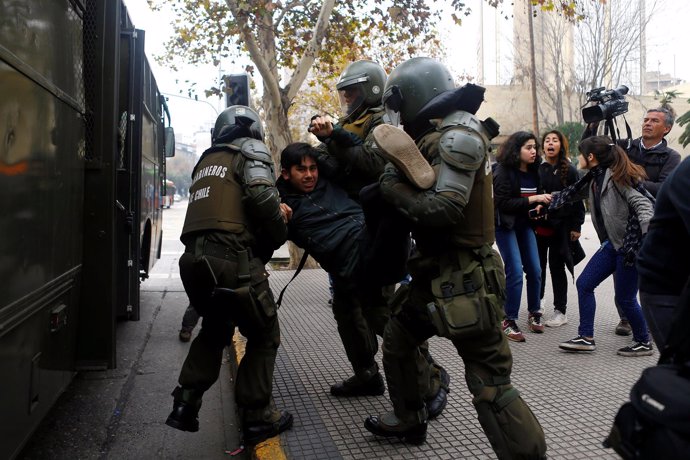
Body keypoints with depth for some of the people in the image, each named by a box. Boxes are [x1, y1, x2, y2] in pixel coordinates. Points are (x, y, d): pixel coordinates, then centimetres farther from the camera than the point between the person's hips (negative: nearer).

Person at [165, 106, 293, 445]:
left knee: (215, 330, 29)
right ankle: (257, 417, 19)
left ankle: (185, 404, 25)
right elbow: (262, 197, -14)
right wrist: (277, 235, 2)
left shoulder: (206, 161, 27)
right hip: (233, 259, -7)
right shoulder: (250, 151, 6)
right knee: (264, 336, 12)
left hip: (195, 259, 7)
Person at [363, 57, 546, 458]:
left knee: (490, 384, -7)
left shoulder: (459, 137, -18)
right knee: (397, 341, 24)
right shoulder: (439, 135, 11)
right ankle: (409, 421, 43)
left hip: (464, 281, -10)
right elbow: (423, 190, 14)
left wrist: (394, 189, -14)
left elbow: (443, 209, -27)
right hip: (437, 274, 10)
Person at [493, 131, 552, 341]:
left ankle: (534, 313, 25)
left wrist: (539, 206, -2)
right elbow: (502, 202, -22)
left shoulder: (534, 170, 5)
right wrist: (531, 200, -25)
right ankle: (509, 321, 0)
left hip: (525, 224, 6)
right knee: (515, 272, -11)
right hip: (506, 226, -6)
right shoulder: (503, 171, -15)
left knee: (535, 270, 5)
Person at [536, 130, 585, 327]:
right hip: (538, 225, 3)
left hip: (560, 227, -3)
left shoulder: (569, 170, -3)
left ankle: (560, 311, 13)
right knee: (537, 266, 12)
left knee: (557, 267, 4)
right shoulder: (537, 169, 4)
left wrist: (576, 226, -7)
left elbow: (577, 200, -3)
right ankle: (537, 300, 32)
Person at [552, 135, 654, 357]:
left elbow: (642, 204, -22)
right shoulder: (594, 179, 8)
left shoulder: (617, 177, -16)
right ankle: (586, 338, 15)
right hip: (613, 243, 9)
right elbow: (573, 192, 24)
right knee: (584, 283, 7)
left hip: (632, 243, -9)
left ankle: (644, 343, 24)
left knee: (625, 298, 1)